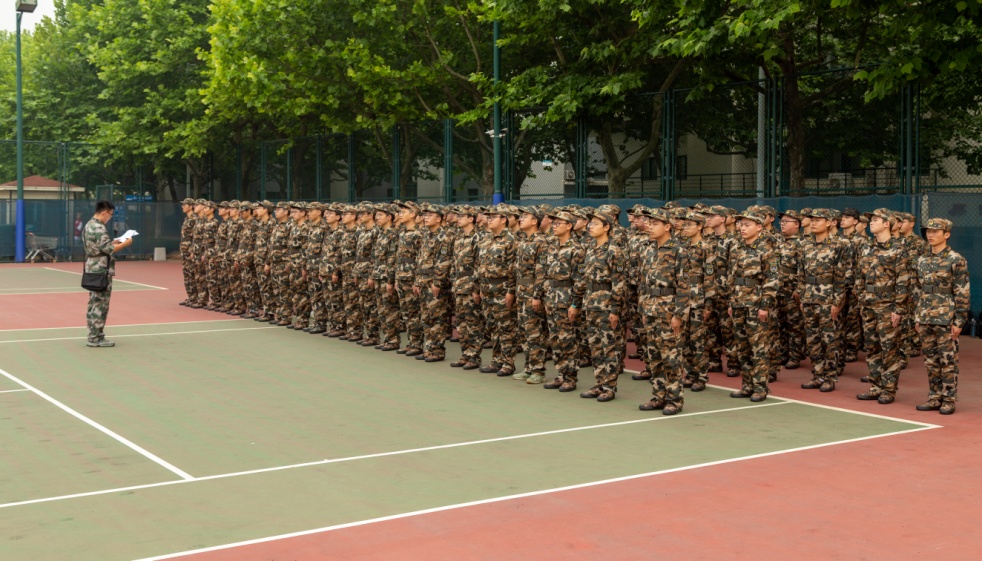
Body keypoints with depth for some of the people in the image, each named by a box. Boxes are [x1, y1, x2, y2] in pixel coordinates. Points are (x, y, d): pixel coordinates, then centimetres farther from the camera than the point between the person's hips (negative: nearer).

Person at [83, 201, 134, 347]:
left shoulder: (89, 225, 14)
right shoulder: (99, 228, -17)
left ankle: (93, 335, 18)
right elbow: (108, 249, -21)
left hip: (92, 269, 10)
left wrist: (112, 243, 15)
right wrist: (125, 243, -11)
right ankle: (96, 338, -2)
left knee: (94, 303, 13)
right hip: (102, 271, -10)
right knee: (100, 304, -5)